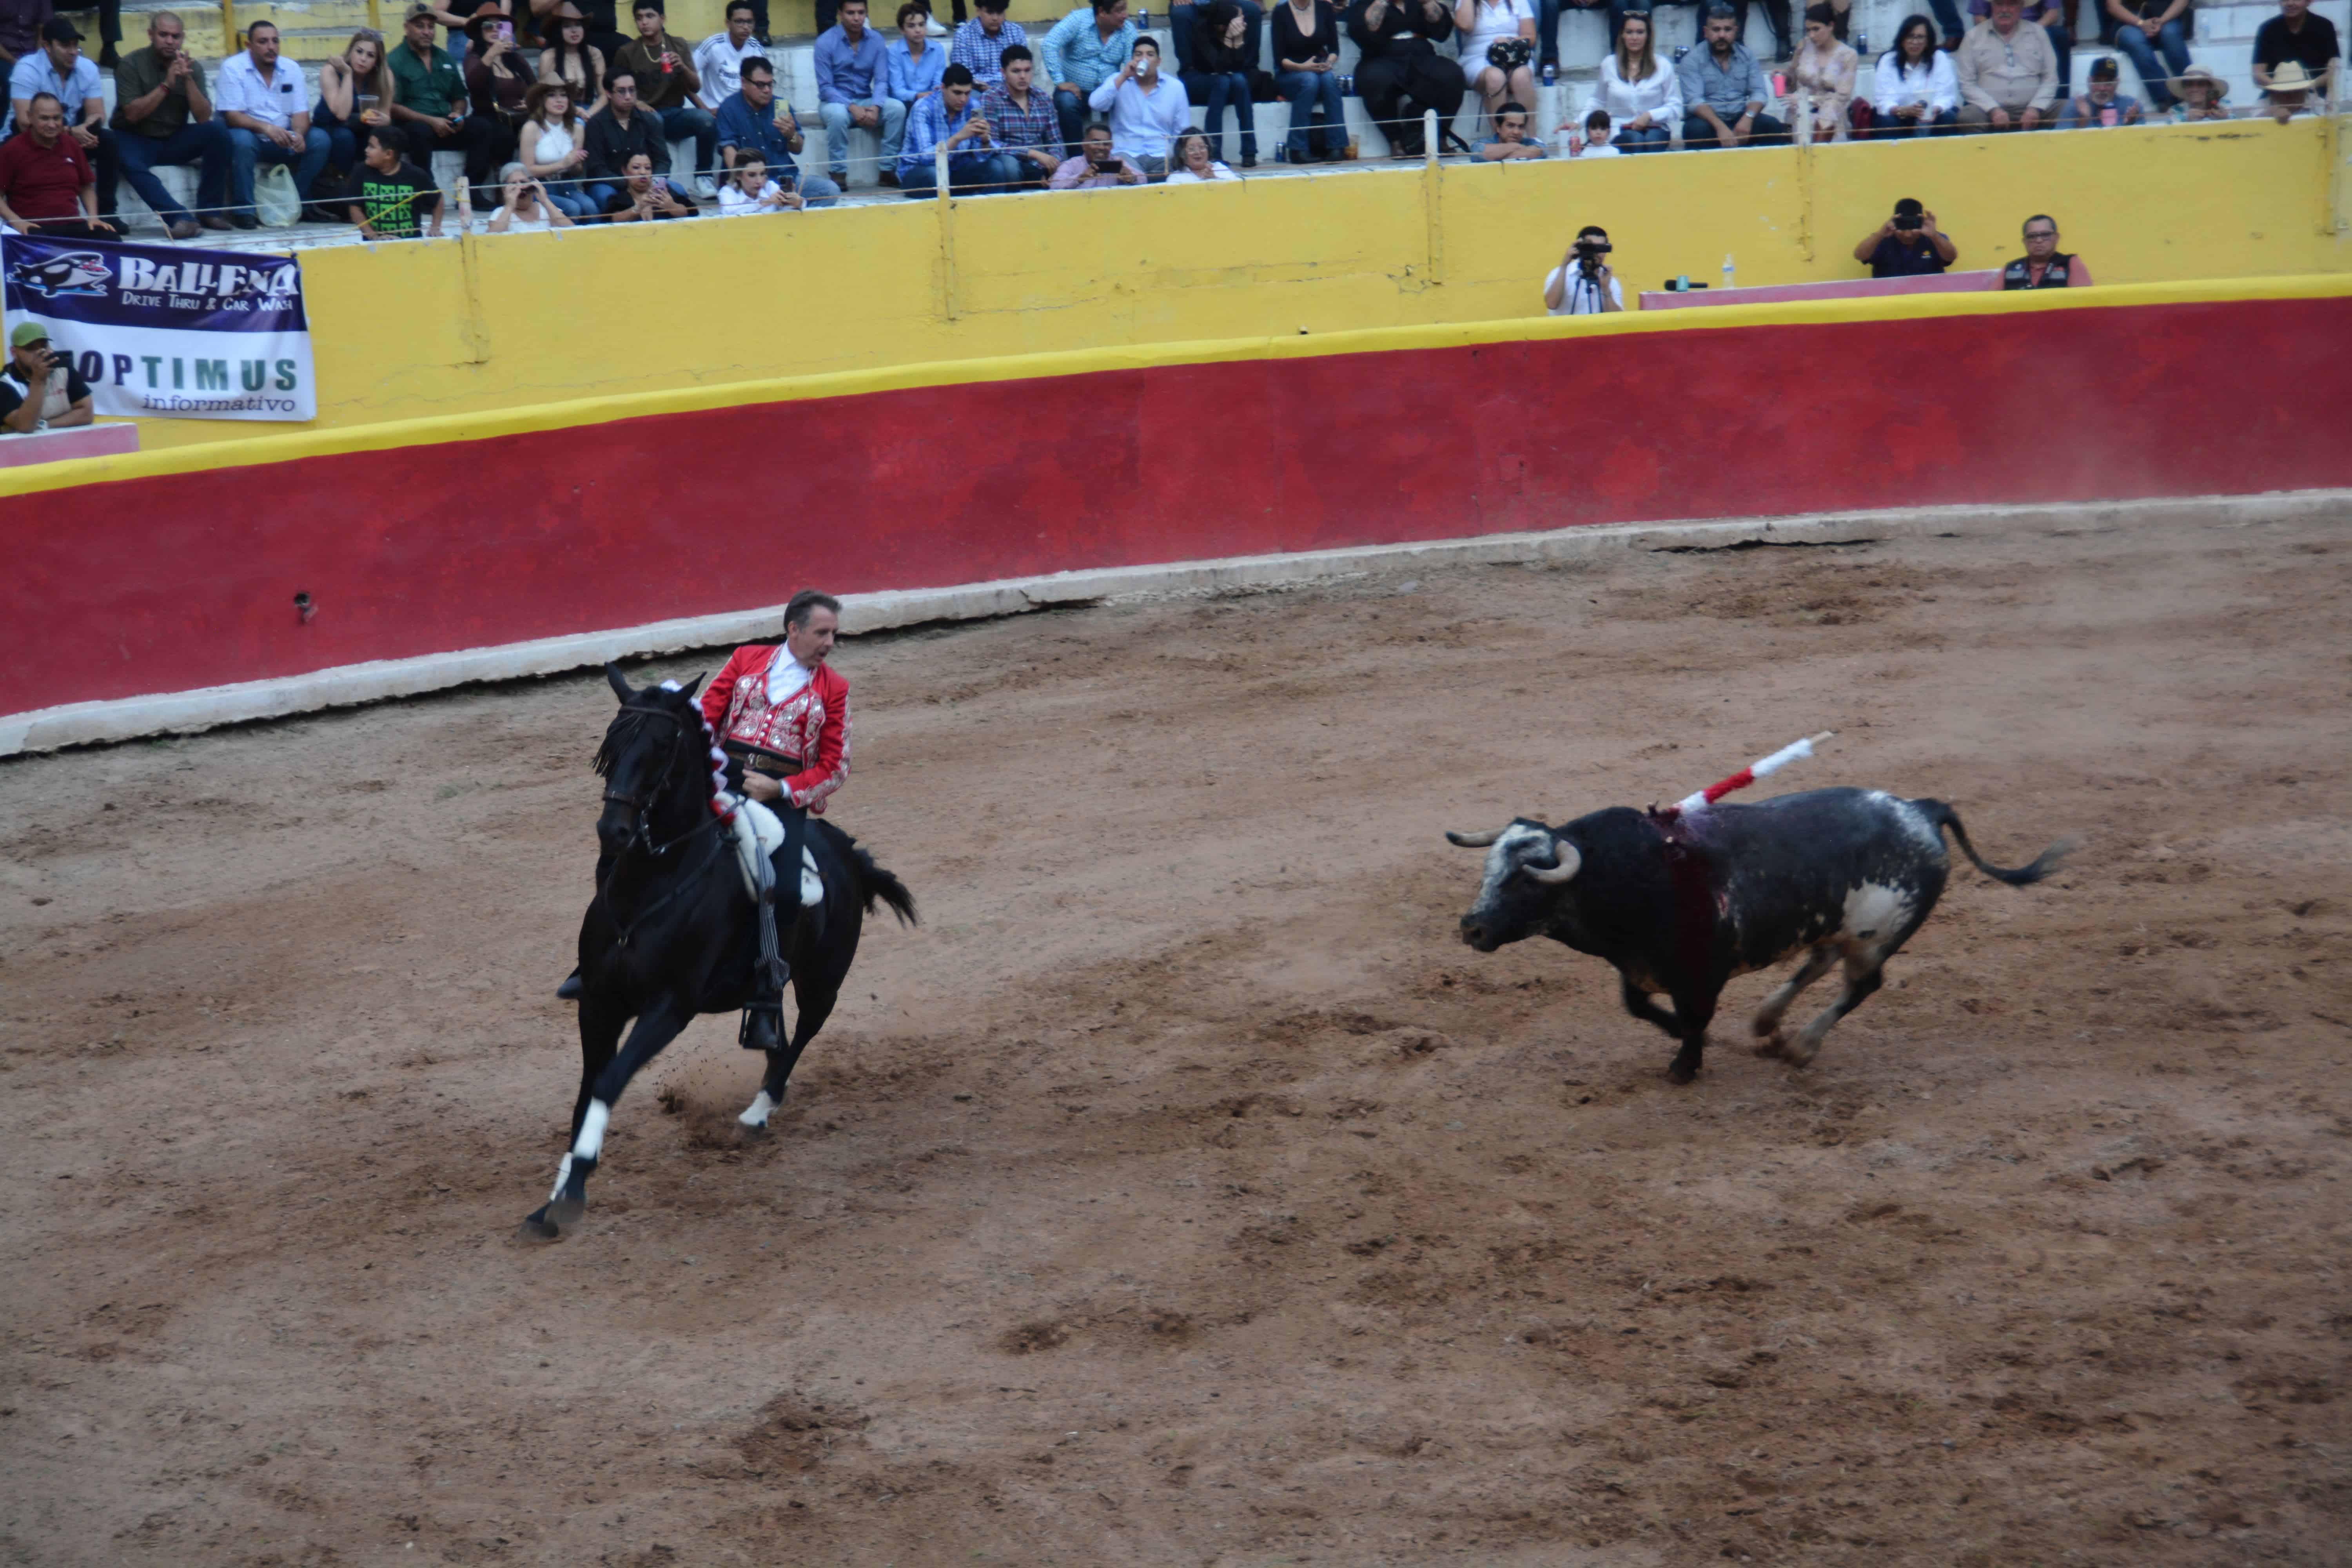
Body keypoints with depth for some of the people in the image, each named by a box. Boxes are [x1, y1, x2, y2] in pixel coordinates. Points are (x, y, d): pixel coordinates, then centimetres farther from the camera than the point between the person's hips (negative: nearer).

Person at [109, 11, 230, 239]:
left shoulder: (192, 67, 0)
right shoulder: (132, 64, -10)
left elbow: (203, 118, -9)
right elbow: (133, 114, -18)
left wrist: (188, 79, -21)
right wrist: (167, 85, -24)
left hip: (175, 141, 4)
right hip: (137, 140, -4)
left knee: (217, 131, -22)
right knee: (130, 163, -37)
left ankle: (210, 211, -16)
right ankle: (181, 218, -44)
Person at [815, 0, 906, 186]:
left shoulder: (876, 40, -1)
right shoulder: (826, 42, -11)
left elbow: (881, 81, -4)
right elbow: (825, 87, -13)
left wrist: (875, 107, -25)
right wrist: (852, 108, -27)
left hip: (866, 101, 3)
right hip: (835, 101, -3)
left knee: (897, 108, -24)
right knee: (838, 114, -37)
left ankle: (888, 170, -16)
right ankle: (838, 173, -24)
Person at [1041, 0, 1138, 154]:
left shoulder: (1128, 30, -1)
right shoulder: (1078, 20, -11)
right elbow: (1049, 45, -21)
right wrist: (1060, 82, -26)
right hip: (1075, 90, -3)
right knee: (1067, 103, -35)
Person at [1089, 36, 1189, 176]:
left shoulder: (1175, 88, 10)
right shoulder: (1119, 81, 9)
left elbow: (1183, 133, 12)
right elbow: (1096, 105, -10)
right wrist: (1123, 77, -11)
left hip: (1162, 156, 2)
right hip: (1127, 153, -2)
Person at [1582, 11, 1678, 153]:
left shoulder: (1662, 66, 1)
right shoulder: (1609, 64, 5)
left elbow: (1675, 107, 1)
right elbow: (1597, 102, 16)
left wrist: (1650, 116, -15)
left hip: (1655, 129, 0)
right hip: (1621, 131, 0)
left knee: (1653, 140, -35)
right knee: (1635, 140, -33)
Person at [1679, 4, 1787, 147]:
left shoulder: (1747, 56, 8)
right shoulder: (1692, 61, -5)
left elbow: (1759, 92, 0)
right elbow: (1694, 101, -16)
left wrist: (1748, 117, -23)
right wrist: (1720, 126, -32)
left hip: (1740, 120, 3)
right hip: (1709, 121, -3)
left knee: (1774, 127, -22)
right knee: (1697, 130, -36)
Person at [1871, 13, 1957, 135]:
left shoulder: (1940, 58, -5)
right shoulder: (1888, 61, -7)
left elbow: (1946, 96, -13)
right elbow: (1884, 101, -18)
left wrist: (1934, 110, -38)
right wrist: (1903, 111, -41)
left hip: (1931, 117, 1)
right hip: (1899, 117, -1)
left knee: (1948, 118, -28)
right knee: (1887, 122, -32)